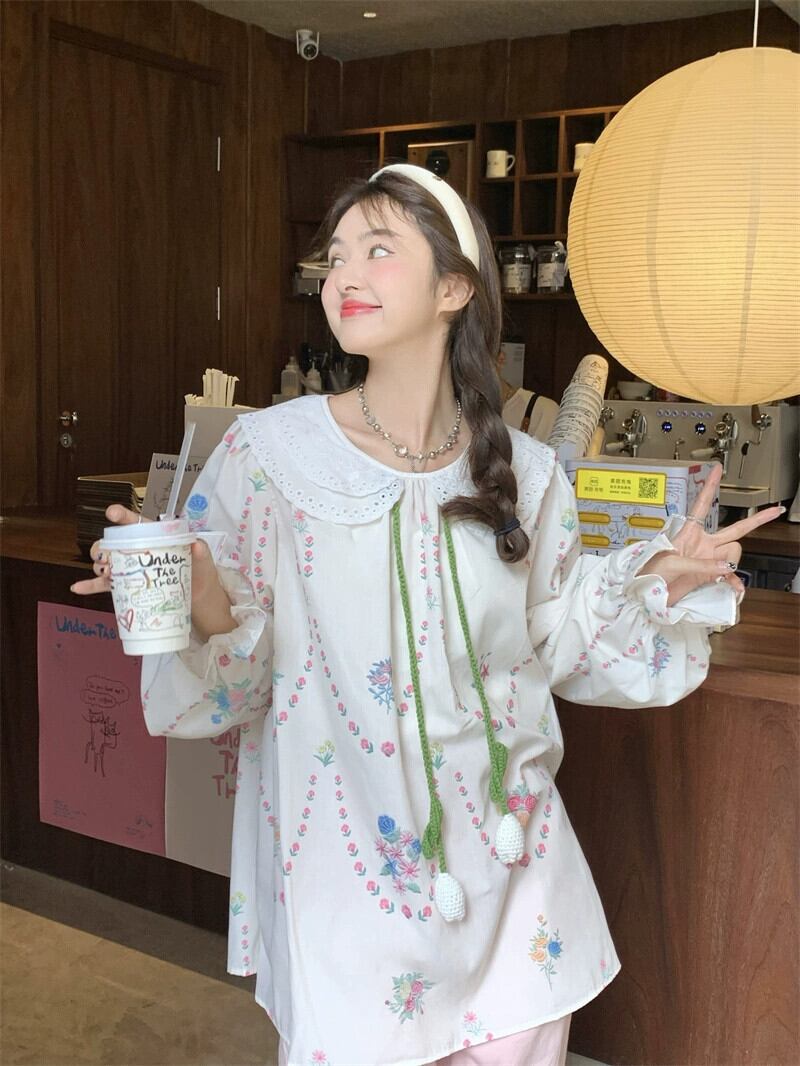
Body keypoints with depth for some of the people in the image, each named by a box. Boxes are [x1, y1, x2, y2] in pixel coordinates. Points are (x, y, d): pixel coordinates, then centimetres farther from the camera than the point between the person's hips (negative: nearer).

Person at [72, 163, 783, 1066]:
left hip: (506, 858, 3)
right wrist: (205, 610, -29)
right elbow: (228, 681, -9)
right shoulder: (270, 451, -11)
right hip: (346, 875, -2)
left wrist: (658, 581, -5)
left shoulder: (525, 473, -3)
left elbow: (556, 643, 8)